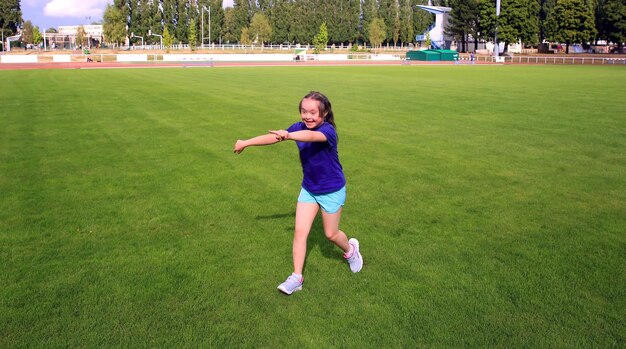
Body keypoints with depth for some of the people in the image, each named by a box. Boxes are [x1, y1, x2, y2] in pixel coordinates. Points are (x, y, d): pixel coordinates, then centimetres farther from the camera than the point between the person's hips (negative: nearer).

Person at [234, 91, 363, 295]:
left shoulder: (328, 130, -28)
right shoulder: (300, 127, -10)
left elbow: (311, 136, -51)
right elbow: (273, 137, -7)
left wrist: (288, 135, -68)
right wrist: (247, 142, -8)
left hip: (332, 190, -5)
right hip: (309, 189, 5)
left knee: (330, 234, 10)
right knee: (300, 231, -2)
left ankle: (350, 250, 44)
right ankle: (296, 278, 8)